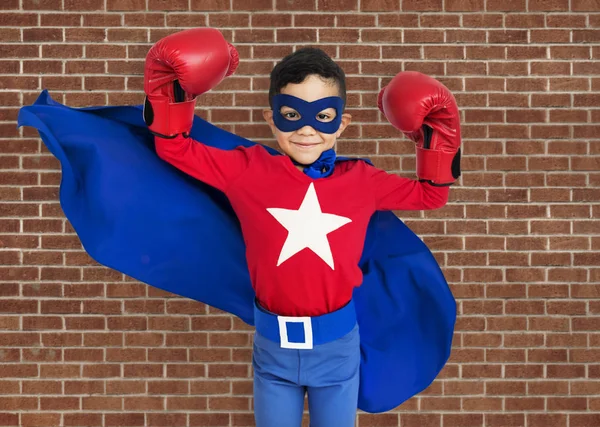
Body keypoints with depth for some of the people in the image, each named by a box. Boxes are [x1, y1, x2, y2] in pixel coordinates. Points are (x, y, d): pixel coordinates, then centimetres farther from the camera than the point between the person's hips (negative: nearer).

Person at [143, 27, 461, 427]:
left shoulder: (361, 180, -3)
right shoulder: (249, 171, -8)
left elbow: (430, 194, 10)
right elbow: (174, 147, -1)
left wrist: (436, 133, 1)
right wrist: (172, 90, -13)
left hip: (338, 343, 1)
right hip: (273, 343, 0)